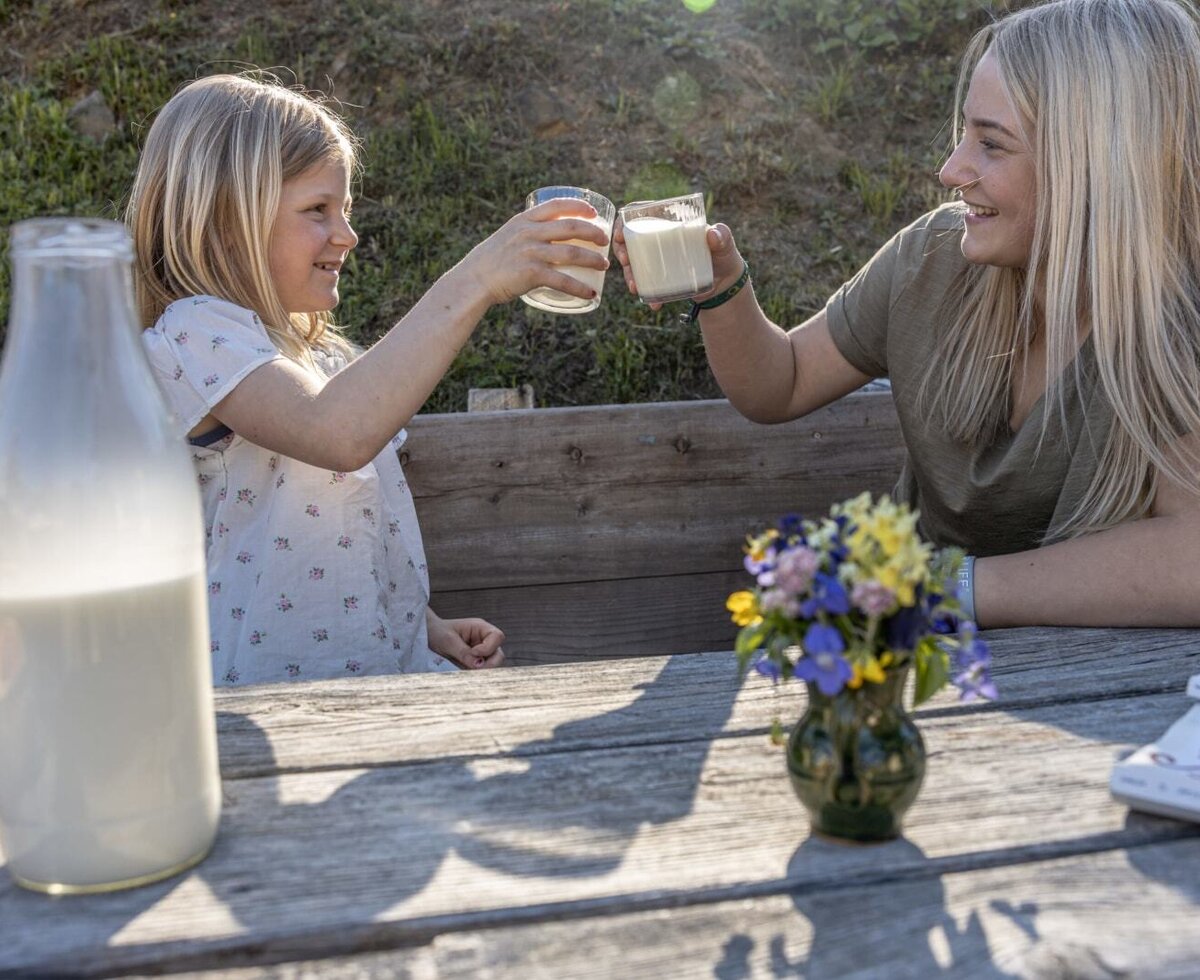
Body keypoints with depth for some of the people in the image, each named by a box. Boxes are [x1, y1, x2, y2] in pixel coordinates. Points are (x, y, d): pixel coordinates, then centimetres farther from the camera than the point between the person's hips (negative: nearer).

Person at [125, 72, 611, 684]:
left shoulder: (318, 352, 17)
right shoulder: (195, 335, -13)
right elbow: (337, 433, -33)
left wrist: (425, 626, 11)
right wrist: (473, 284, -34)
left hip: (388, 671, 8)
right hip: (276, 700, -8)